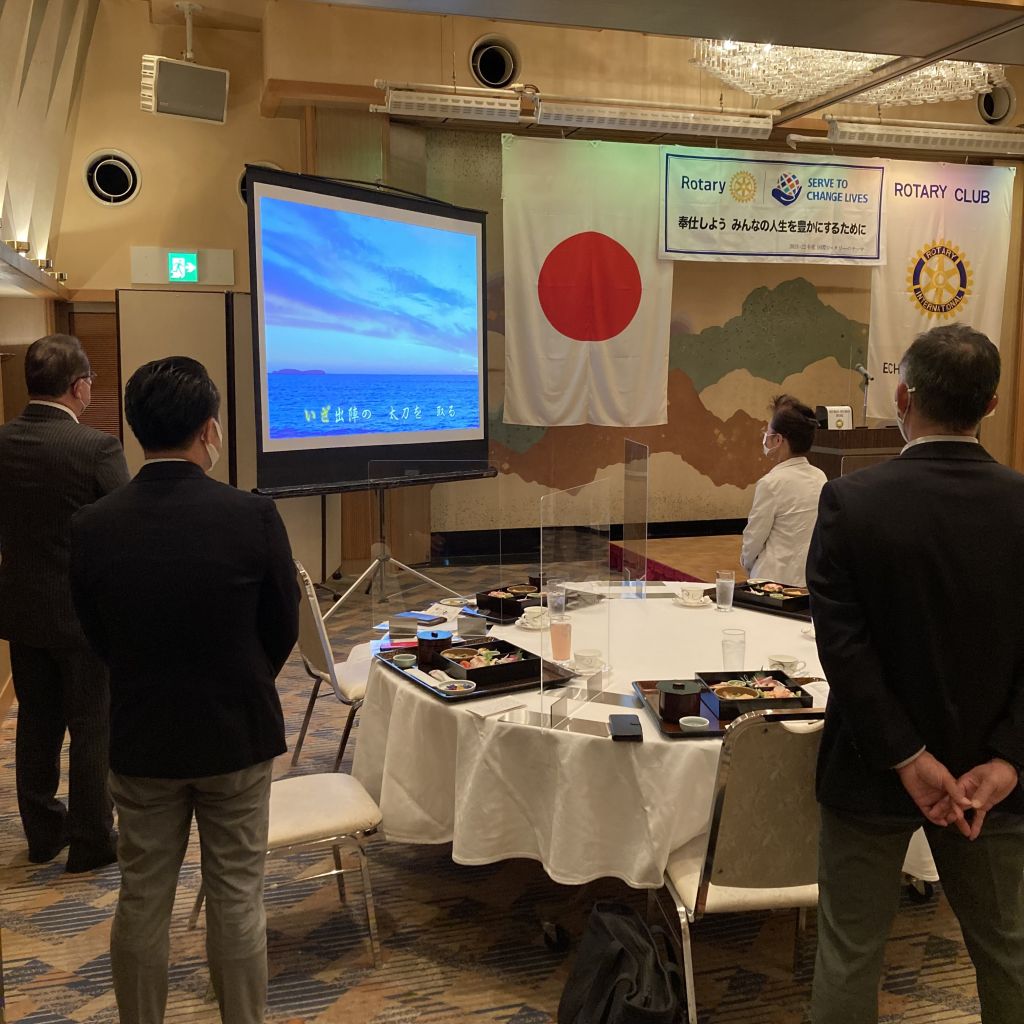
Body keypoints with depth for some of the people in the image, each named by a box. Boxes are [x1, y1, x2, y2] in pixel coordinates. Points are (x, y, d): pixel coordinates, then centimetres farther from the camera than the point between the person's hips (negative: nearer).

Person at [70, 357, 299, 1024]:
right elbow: (284, 630, -7)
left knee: (142, 901, 17)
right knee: (236, 898, 13)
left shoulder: (91, 527, -13)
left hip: (141, 739, 2)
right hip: (238, 734, -2)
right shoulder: (254, 516, -20)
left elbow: (97, 635, 1)